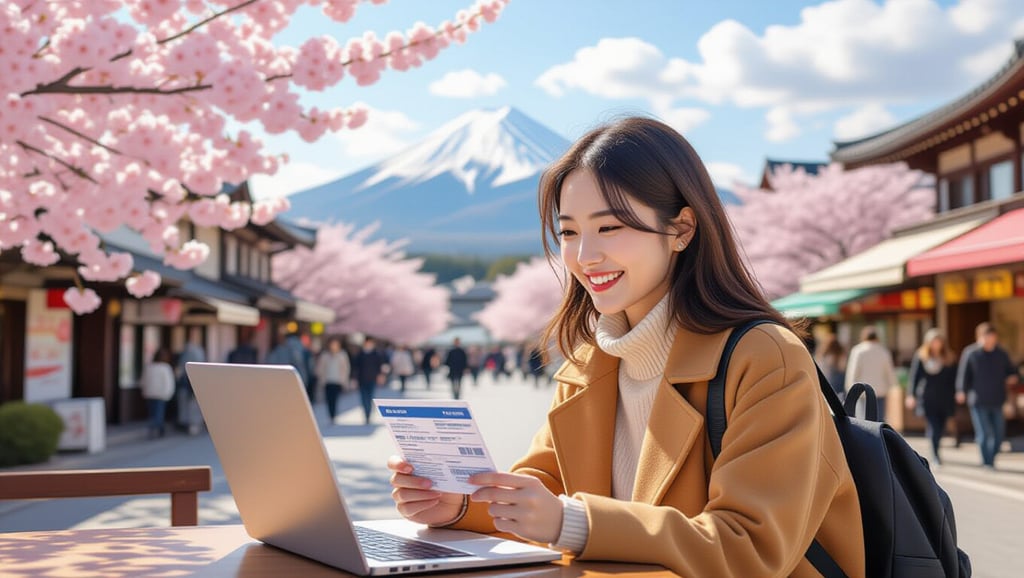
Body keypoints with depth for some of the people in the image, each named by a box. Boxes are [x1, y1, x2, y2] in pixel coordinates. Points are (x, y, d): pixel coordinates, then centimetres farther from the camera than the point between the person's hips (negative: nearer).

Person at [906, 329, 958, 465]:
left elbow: (953, 378, 12)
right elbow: (914, 377, 0)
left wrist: (955, 395, 6)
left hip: (944, 399, 3)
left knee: (940, 428, 8)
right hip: (928, 399, -3)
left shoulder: (949, 358, 10)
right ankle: (935, 454, -6)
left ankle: (935, 452, 26)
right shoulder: (920, 357, 1)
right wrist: (912, 395, -6)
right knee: (933, 427, -10)